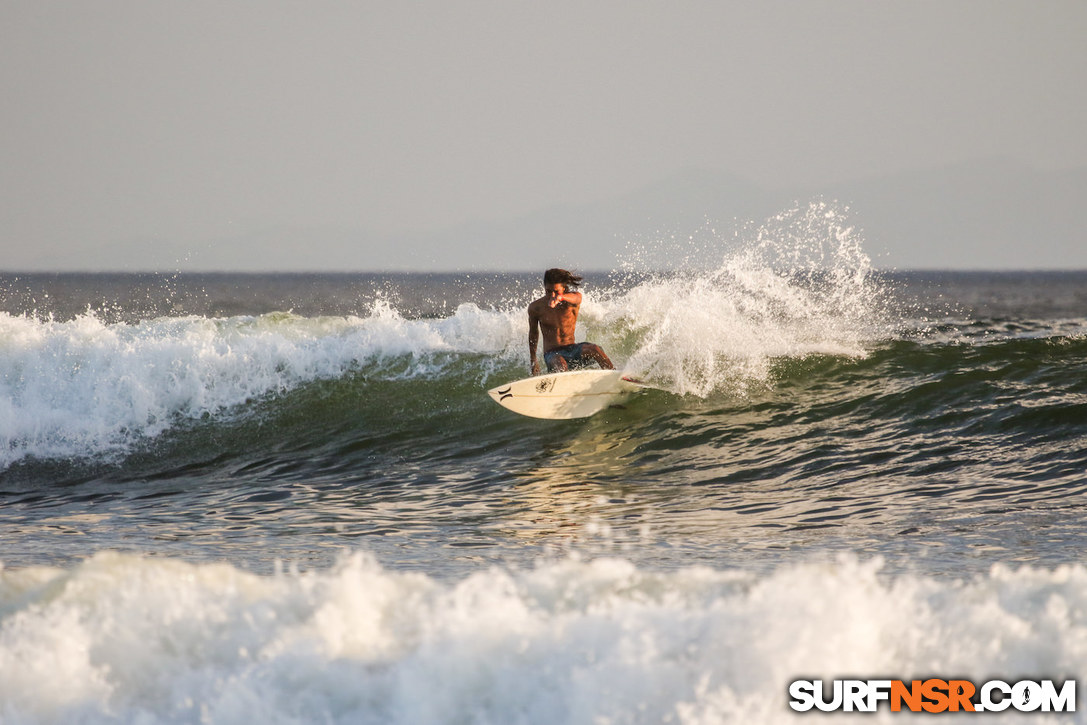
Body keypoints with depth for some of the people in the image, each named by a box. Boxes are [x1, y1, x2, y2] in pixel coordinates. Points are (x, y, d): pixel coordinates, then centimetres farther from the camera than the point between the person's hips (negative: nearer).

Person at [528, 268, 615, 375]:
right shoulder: (535, 308, -1)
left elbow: (575, 298, -34)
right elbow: (533, 332, 17)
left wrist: (560, 297, -59)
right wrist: (533, 360, 23)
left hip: (572, 350, 1)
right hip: (552, 354, -1)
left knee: (594, 349, -30)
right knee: (561, 366, -37)